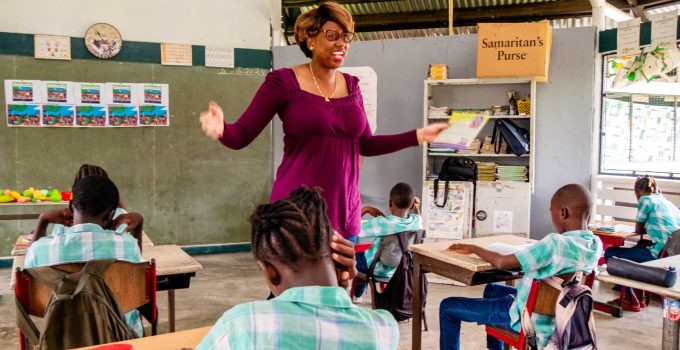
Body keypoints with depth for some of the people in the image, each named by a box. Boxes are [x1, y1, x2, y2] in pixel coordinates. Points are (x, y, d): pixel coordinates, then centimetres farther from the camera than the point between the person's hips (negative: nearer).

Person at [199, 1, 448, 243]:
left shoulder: (351, 85, 9)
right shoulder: (284, 81, -6)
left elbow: (365, 144, 16)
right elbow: (241, 136, -6)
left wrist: (417, 136, 11)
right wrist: (221, 130, -28)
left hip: (344, 212, 5)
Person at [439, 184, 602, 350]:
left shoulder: (555, 243, -30)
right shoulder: (596, 244, -7)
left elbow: (502, 263, -23)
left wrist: (473, 248, -8)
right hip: (554, 316, 8)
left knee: (448, 307, 3)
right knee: (492, 289, 34)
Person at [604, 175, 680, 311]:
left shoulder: (645, 200, -1)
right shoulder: (669, 203, 20)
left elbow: (638, 230, 6)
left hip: (660, 256, -9)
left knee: (610, 253, 2)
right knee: (641, 244, 34)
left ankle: (631, 300, 10)